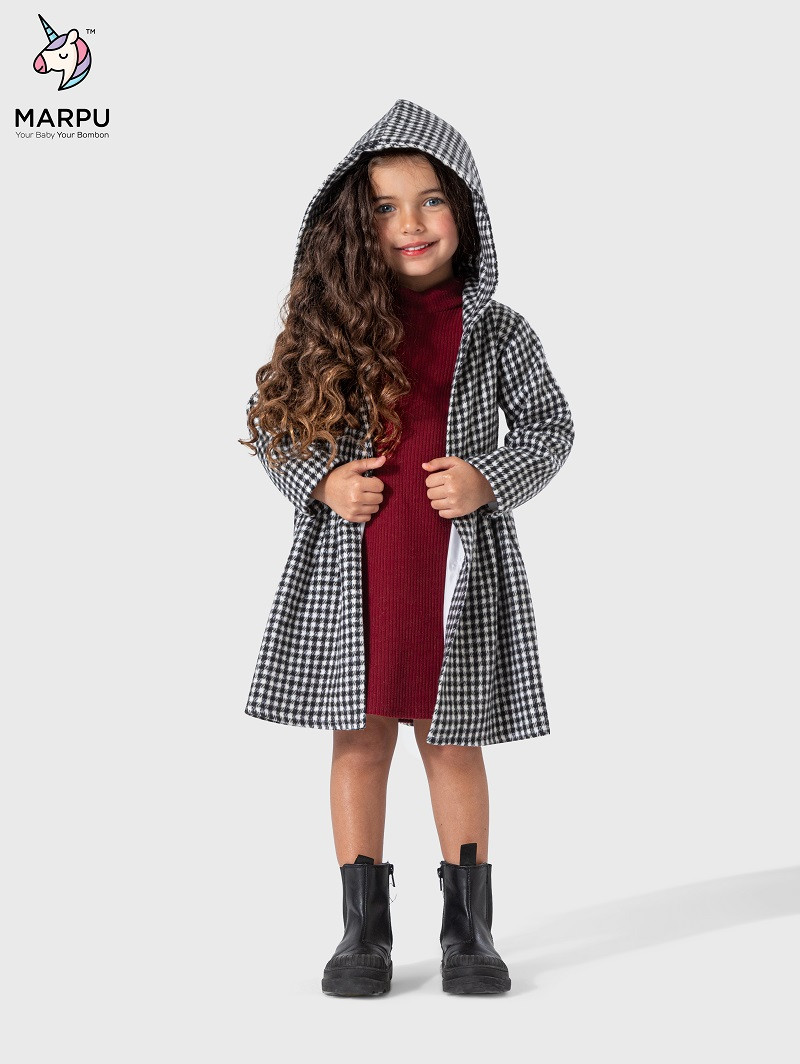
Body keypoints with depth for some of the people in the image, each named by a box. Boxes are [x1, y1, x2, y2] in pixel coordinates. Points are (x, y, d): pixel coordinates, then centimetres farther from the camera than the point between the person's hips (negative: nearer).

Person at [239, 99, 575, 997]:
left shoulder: (492, 329, 2)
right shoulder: (329, 325, 2)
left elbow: (551, 426, 6)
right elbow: (266, 419, 8)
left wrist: (490, 480, -12)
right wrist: (319, 481, -10)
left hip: (458, 562, 0)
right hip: (347, 561, 0)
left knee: (452, 740, 9)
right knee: (360, 739, 7)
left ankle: (468, 929, 22)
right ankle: (364, 931, 20)